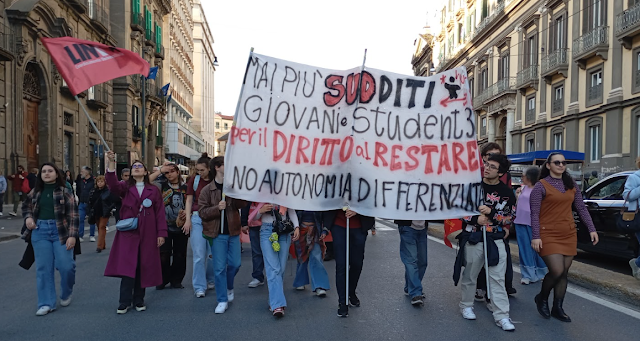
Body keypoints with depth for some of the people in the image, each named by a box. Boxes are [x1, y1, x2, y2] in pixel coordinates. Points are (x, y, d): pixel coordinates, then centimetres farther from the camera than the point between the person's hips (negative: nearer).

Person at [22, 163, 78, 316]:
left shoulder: (65, 192, -3)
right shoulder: (36, 191, 8)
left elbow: (73, 215, -6)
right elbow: (26, 206, 25)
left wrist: (72, 235, -13)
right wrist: (28, 217, 4)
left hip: (60, 231, -3)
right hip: (40, 231, 3)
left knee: (66, 266, -6)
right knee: (43, 268, 4)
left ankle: (66, 294, 23)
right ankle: (46, 303, 12)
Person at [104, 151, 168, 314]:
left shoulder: (154, 190, 5)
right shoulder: (125, 187, 4)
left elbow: (160, 213, 3)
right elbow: (113, 185, -19)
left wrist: (161, 233, -3)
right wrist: (111, 164, -32)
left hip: (148, 234, 1)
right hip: (128, 232, -1)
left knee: (143, 267, 7)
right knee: (127, 266, -6)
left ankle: (138, 300, 19)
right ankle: (125, 302, 3)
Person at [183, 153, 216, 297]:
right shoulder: (194, 180, 5)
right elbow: (189, 200, 8)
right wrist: (188, 219, 0)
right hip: (197, 218, 0)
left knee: (213, 252, 6)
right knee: (199, 254, -3)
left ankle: (211, 280, 26)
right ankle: (199, 287, 4)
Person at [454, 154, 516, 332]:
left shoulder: (507, 192, 0)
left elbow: (509, 217, -2)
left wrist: (491, 212, -17)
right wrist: (474, 219, -14)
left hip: (496, 239, 1)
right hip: (473, 237, 0)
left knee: (498, 277, 1)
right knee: (470, 274, 10)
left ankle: (501, 315, 7)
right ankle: (466, 305, 29)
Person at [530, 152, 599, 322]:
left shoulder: (571, 185, 10)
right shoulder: (541, 186, -6)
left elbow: (581, 208, 13)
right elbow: (534, 214, -9)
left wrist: (591, 229, 4)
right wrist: (535, 236, -15)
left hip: (569, 235, 5)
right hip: (548, 235, -5)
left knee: (564, 273, 8)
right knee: (557, 271, -12)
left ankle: (558, 308, 21)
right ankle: (542, 297, 15)